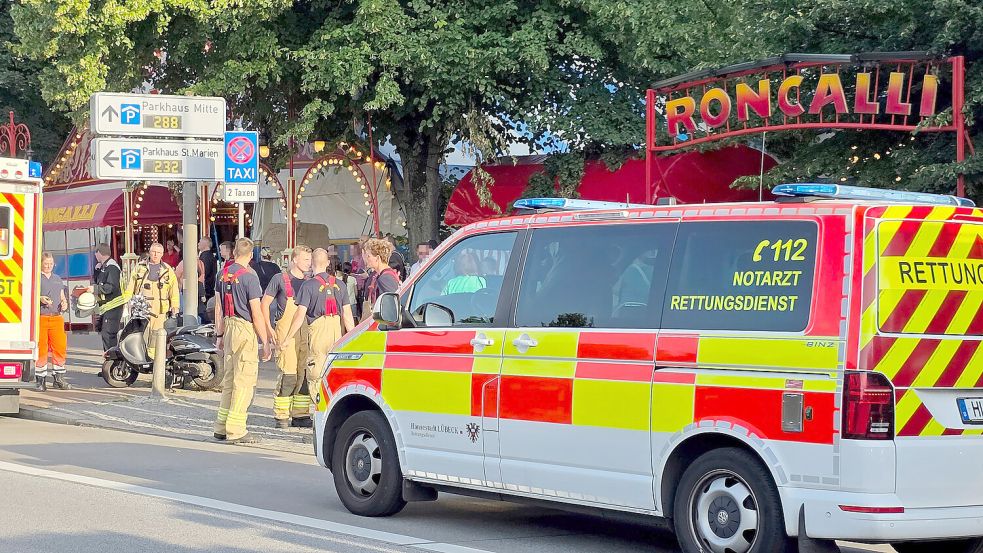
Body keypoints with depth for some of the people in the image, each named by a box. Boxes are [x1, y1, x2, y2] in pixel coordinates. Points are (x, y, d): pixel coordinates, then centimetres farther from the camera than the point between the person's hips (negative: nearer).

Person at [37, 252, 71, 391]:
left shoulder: (58, 279, 21)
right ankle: (40, 380, 1)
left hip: (56, 318, 4)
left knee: (60, 348, -1)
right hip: (40, 318, -4)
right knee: (41, 350, -5)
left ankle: (59, 378, 9)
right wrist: (40, 299, -18)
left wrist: (64, 303, 3)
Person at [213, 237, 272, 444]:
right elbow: (257, 314, -13)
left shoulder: (223, 274, 10)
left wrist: (220, 335, 22)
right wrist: (265, 342, -8)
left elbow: (218, 307, 15)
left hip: (229, 327, 7)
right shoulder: (249, 277, -12)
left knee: (230, 378, 15)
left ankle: (222, 427, 18)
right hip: (245, 329, -7)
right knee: (244, 380, -4)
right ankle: (236, 430, -5)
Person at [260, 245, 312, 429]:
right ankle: (280, 415, -5)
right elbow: (265, 303, 1)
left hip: (306, 331, 6)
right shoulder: (280, 280, -1)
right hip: (286, 332, -5)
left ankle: (300, 413, 15)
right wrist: (269, 328, -6)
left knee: (305, 373, 6)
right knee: (288, 374, -11)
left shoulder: (309, 282, 14)